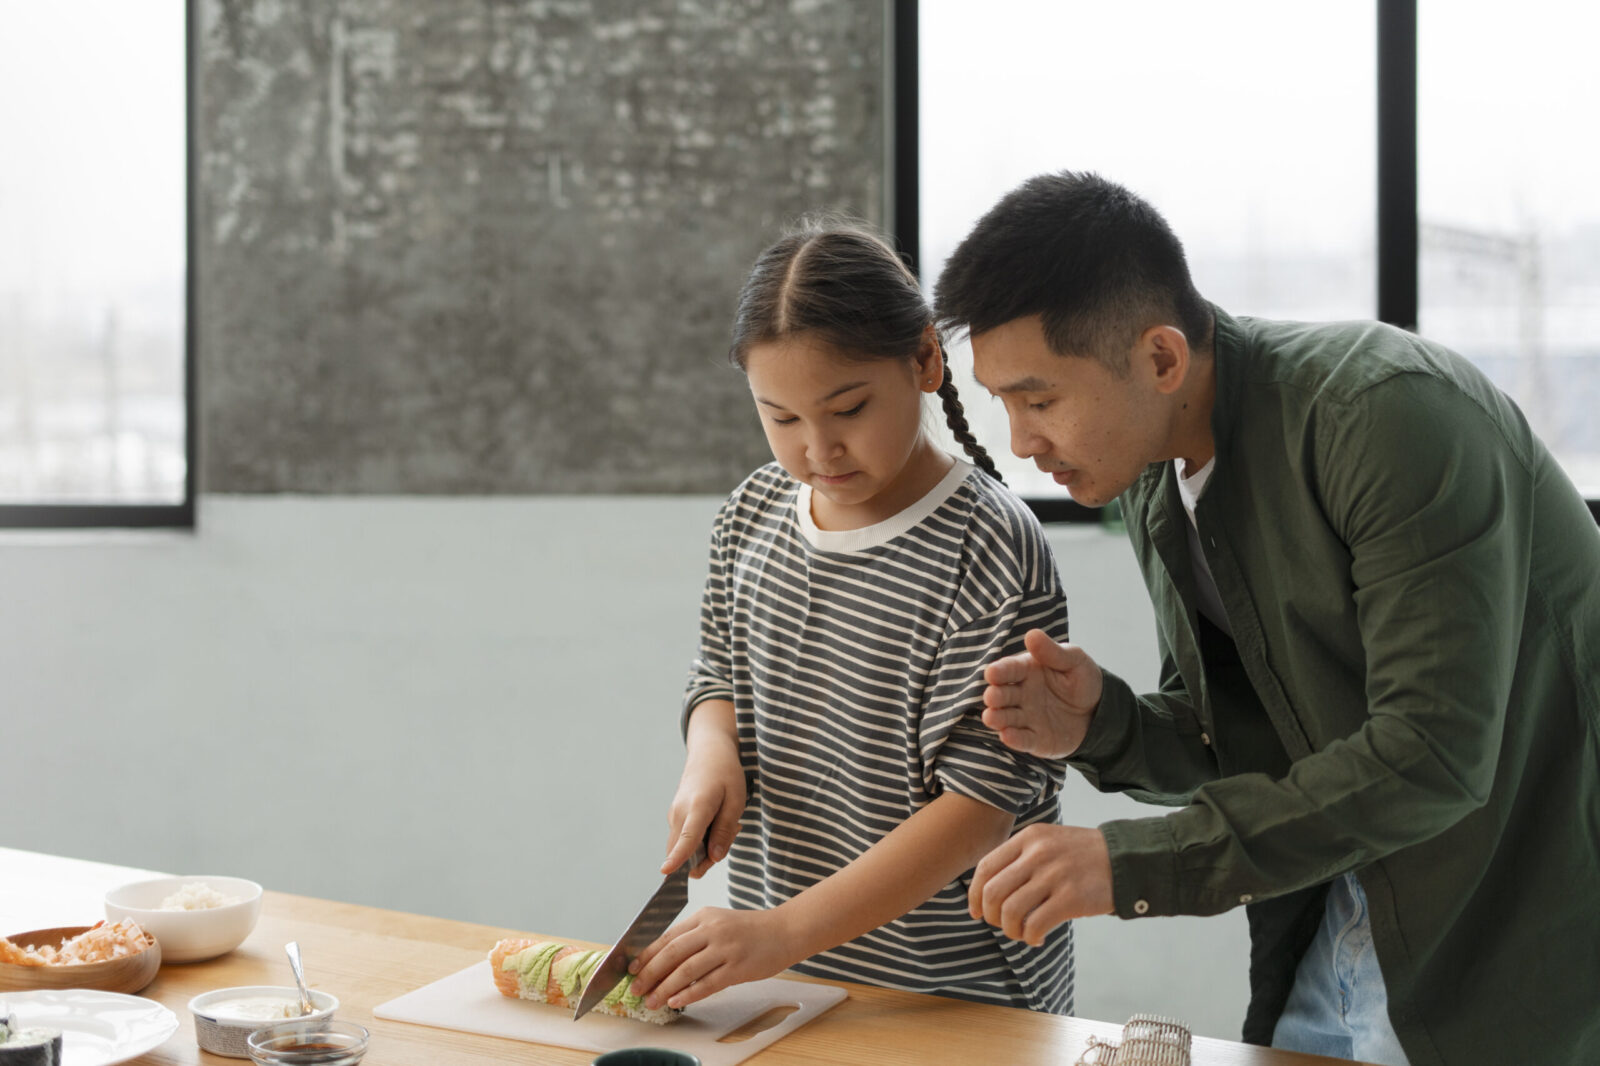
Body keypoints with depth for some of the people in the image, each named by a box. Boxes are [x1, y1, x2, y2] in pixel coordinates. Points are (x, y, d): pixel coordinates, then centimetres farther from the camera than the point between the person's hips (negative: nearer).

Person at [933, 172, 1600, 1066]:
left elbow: (1431, 755, -31)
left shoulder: (1390, 413, -26)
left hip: (1512, 953, -7)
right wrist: (1101, 724, -13)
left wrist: (1132, 864, -30)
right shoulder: (1156, 479, 0)